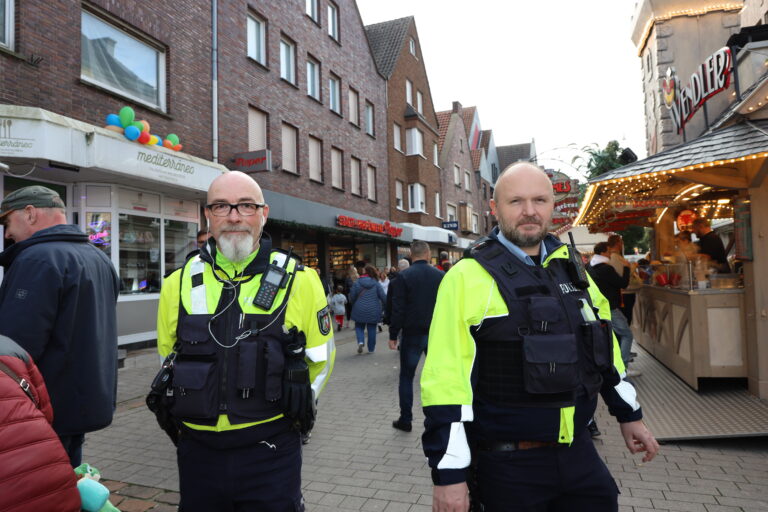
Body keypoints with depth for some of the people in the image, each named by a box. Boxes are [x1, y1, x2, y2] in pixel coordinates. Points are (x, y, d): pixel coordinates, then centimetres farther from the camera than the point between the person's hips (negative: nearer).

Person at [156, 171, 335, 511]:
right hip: (197, 453, 3)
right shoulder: (179, 284, 1)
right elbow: (167, 357, 15)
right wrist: (197, 407, 11)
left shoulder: (298, 281, -7)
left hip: (270, 451, -2)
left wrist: (289, 409, 7)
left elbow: (319, 359, 4)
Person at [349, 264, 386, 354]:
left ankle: (360, 341, -9)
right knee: (372, 329, 11)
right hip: (373, 311, 1)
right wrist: (385, 306, 9)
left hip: (360, 310, 0)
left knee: (359, 326, 16)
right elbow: (383, 297, -7)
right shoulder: (376, 283, -5)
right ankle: (371, 349, 16)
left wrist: (354, 305, 16)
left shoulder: (357, 282, -6)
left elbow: (352, 297, -3)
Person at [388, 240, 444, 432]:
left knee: (406, 377, 9)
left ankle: (405, 420, 13)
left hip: (412, 334, -2)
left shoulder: (403, 276, -9)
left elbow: (397, 309, -11)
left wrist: (393, 335, -3)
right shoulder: (441, 276, 0)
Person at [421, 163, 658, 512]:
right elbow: (445, 379, -18)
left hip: (578, 453, 6)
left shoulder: (570, 268, 6)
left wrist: (629, 415, 21)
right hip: (509, 464, -5)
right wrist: (449, 474, -18)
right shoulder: (468, 277, -15)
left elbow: (603, 347, 18)